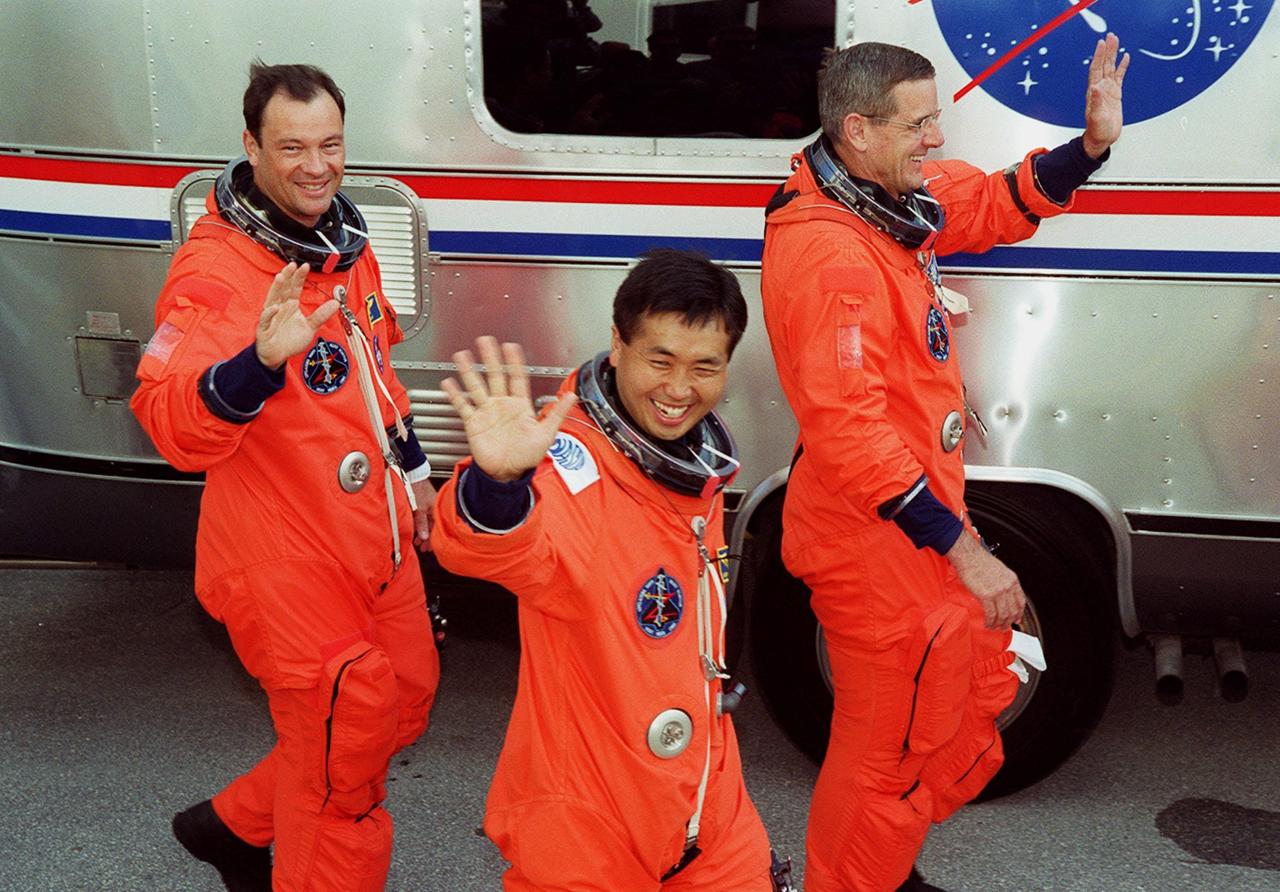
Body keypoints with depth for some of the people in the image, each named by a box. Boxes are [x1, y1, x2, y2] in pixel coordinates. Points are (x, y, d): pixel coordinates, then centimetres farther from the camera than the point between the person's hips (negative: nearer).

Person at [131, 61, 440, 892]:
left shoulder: (344, 241, 6)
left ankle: (235, 825, 40)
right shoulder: (214, 270, -21)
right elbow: (171, 423, -34)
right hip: (289, 565, -9)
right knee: (344, 741, 0)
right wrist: (261, 362, -51)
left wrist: (412, 465, 24)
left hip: (375, 538, 9)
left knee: (404, 701, 21)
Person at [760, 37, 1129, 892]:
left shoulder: (893, 196, 2)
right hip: (877, 543, -10)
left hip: (924, 516, 10)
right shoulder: (827, 253, -27)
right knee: (892, 751, 6)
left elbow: (999, 205, 18)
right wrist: (962, 549, -28)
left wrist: (1092, 143, 1)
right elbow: (850, 433, -31)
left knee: (977, 696, 25)